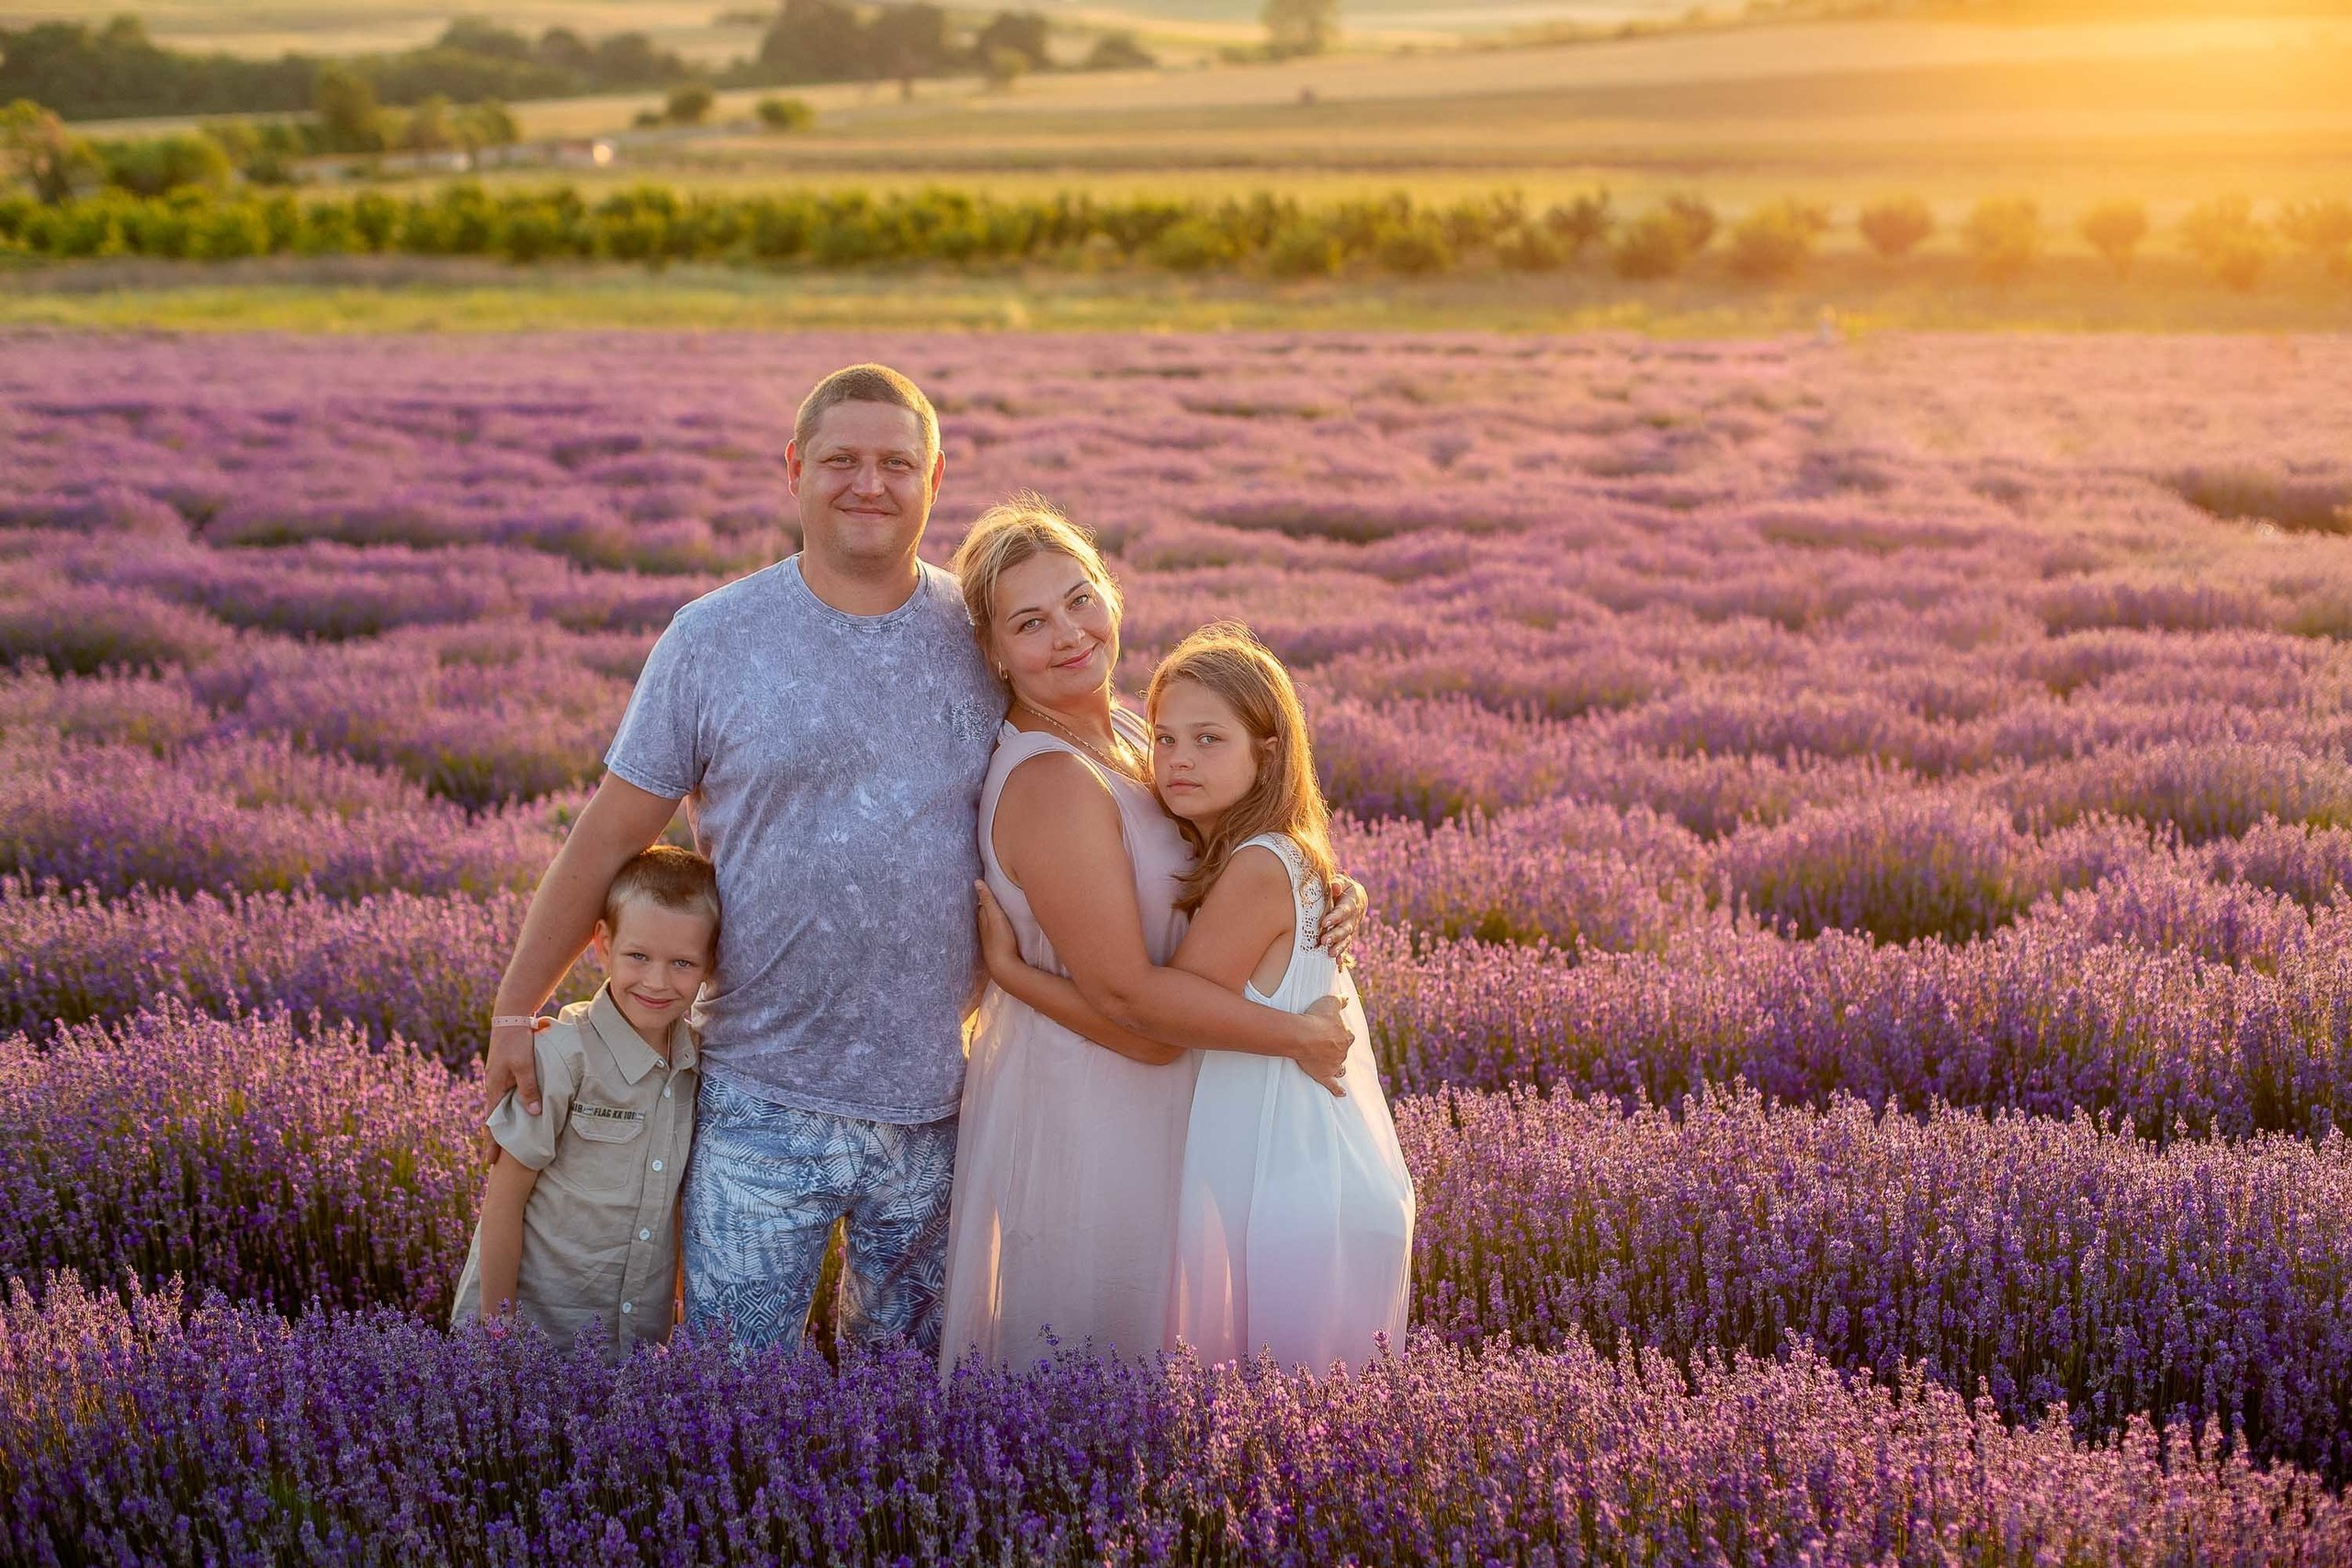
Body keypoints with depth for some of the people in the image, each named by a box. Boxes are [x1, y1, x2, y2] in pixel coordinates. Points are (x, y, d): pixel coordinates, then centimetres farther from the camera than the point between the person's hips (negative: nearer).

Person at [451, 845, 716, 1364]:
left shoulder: (699, 1061, -2)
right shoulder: (563, 1054, -18)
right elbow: (504, 1200, -13)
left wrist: (684, 1302, 12)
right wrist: (495, 1331, -11)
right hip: (533, 1322, -4)